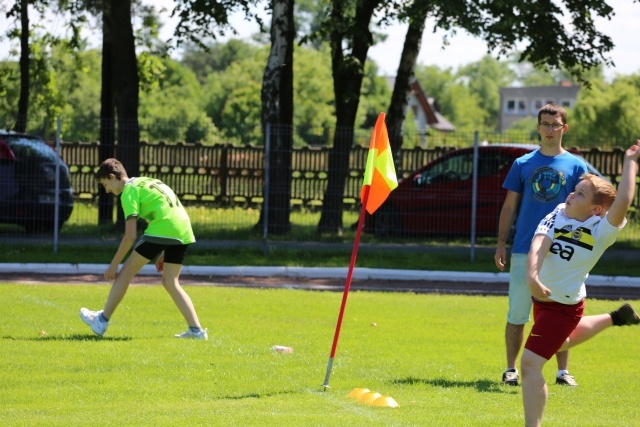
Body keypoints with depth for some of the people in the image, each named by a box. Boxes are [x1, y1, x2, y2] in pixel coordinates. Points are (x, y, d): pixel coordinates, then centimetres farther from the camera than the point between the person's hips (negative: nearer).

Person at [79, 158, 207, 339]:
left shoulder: (129, 190, 1)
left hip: (161, 230, -8)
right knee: (170, 282, 15)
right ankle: (196, 330, 6)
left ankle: (102, 320, 9)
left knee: (127, 271, 4)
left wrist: (113, 265, 2)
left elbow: (130, 237, -5)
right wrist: (164, 253, 29)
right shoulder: (146, 182, 27)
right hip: (184, 231, 8)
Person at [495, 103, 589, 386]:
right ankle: (511, 369, 9)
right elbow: (509, 206, 9)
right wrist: (501, 244, 3)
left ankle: (563, 371, 11)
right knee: (517, 314, 1)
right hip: (524, 251, 1)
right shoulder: (523, 164, 7)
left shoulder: (576, 166, 5)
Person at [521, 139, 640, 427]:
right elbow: (539, 244, -26)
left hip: (564, 305, -7)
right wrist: (532, 275, -44)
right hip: (542, 297, 7)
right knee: (561, 342, 36)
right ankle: (614, 319, 54)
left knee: (530, 363, -15)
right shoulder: (556, 218, -9)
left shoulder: (601, 231, -21)